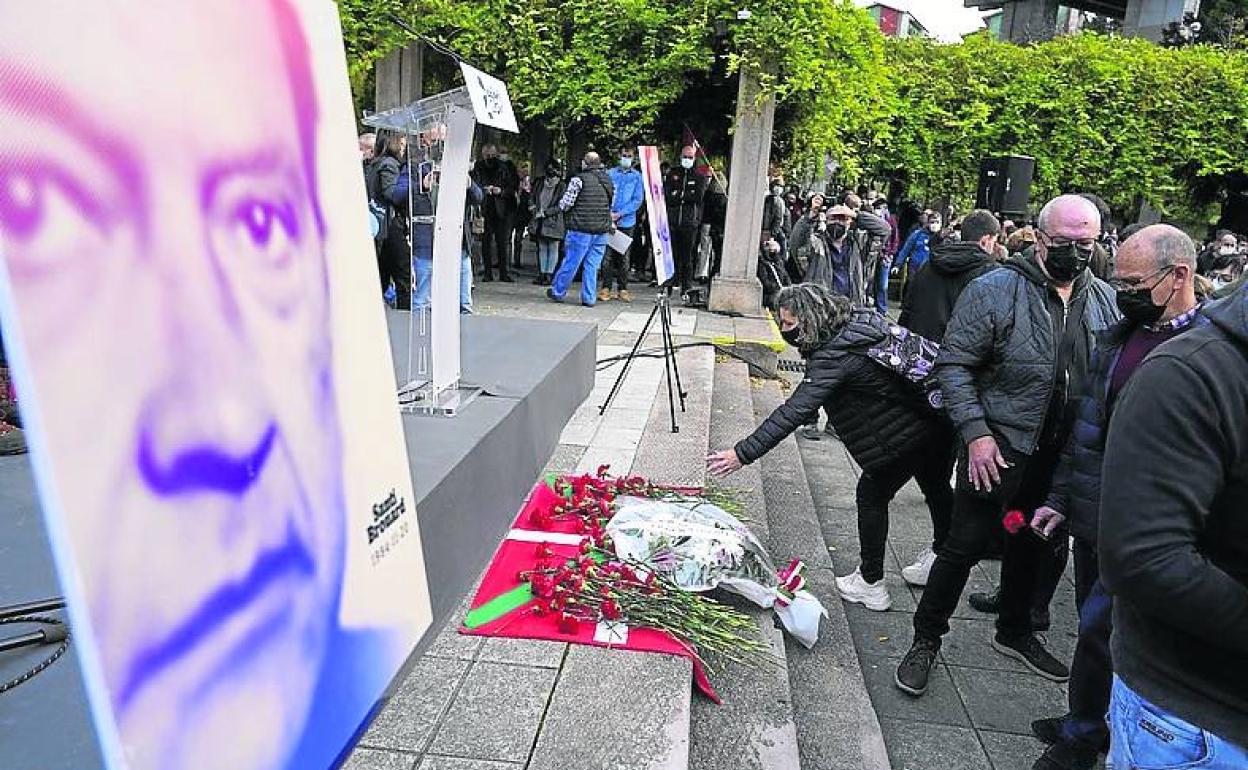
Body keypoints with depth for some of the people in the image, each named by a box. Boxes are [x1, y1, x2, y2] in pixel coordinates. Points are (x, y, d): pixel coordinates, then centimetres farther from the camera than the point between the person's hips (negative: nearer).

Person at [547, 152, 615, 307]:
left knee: (571, 262, 5)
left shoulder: (579, 179, -8)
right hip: (602, 230, 5)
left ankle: (558, 292, 17)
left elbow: (565, 204, -9)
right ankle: (589, 298, 10)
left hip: (581, 230, -5)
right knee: (592, 265, 8)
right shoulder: (609, 181, 10)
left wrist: (561, 205, 12)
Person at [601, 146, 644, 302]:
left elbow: (638, 200, 0)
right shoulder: (610, 174, 8)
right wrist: (609, 215, -9)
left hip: (627, 222, 0)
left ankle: (623, 289, 10)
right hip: (609, 221, 0)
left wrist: (620, 214, -10)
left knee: (623, 257, 4)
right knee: (608, 255, -3)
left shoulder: (637, 176, 6)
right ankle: (606, 288, 2)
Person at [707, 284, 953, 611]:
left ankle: (871, 585, 16)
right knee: (936, 488, 28)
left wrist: (743, 453, -29)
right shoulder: (861, 319, 0)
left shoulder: (835, 357, -25)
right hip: (941, 421, 10)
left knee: (872, 497, 7)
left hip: (903, 437, -10)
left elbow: (794, 412, -30)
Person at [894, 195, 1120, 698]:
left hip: (1065, 453, 6)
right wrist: (975, 432, -20)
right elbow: (953, 364, -12)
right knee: (965, 547, 1)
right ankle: (926, 640, 18)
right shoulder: (995, 290, -12)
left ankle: (1015, 632, 42)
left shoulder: (1105, 300, 6)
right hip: (999, 446, -6)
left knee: (1035, 546, 20)